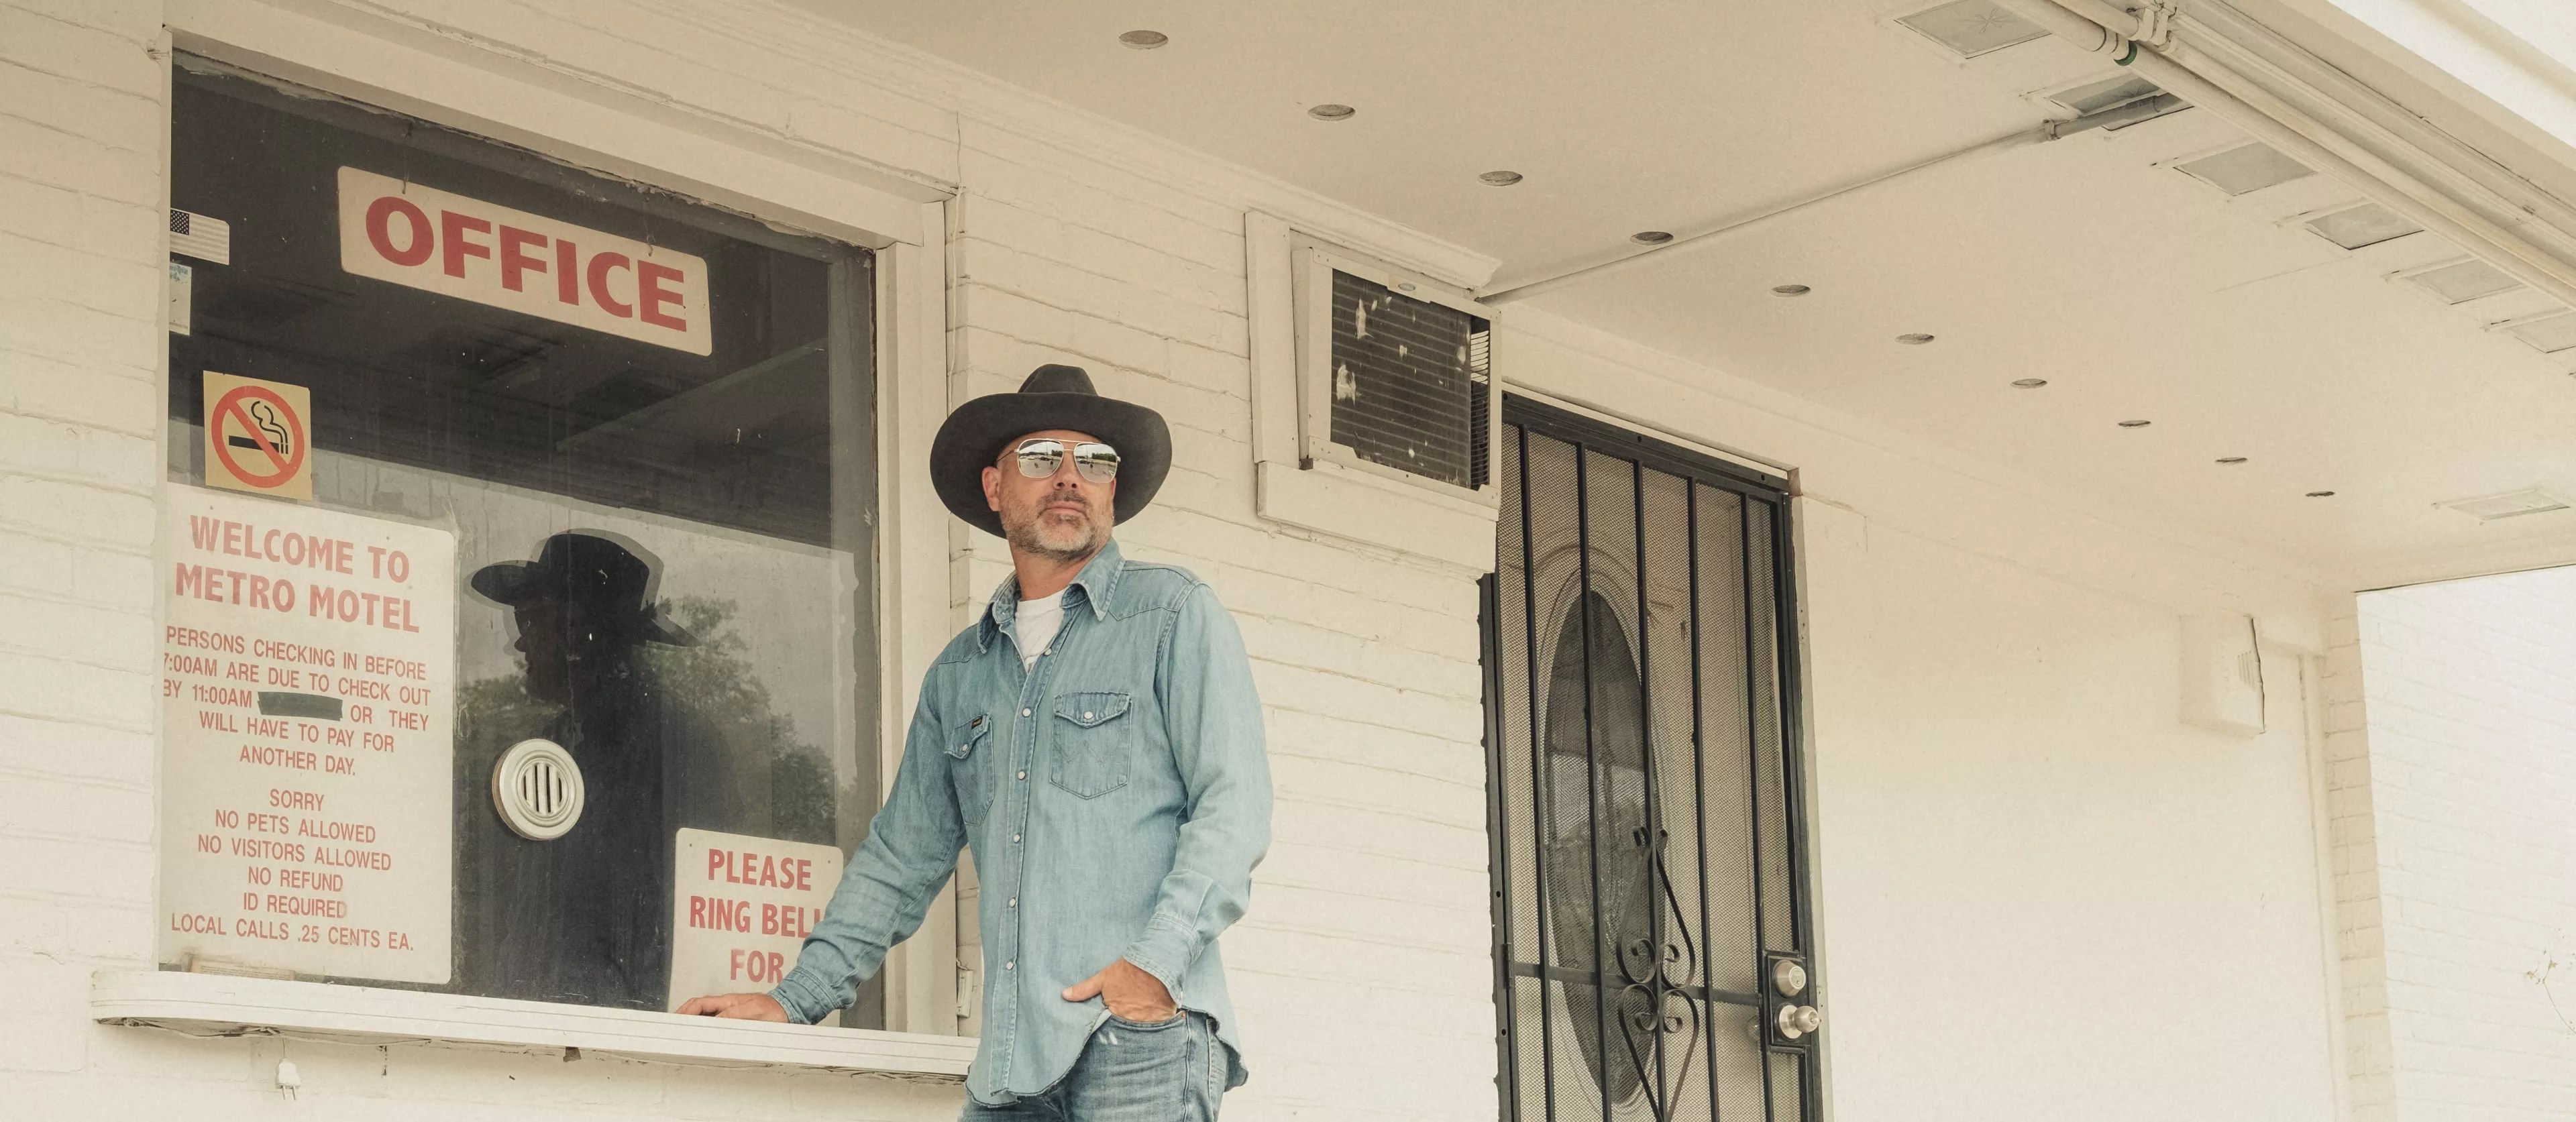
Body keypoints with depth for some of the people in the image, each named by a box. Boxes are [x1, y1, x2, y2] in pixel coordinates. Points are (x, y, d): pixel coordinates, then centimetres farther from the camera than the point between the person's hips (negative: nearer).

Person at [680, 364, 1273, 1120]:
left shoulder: (1172, 614, 5)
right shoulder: (959, 672, 21)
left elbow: (1234, 804, -5)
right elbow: (903, 855, 23)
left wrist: (1157, 962, -16)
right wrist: (797, 999, 15)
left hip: (1141, 1035, -5)